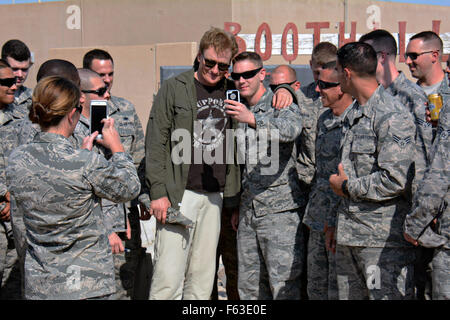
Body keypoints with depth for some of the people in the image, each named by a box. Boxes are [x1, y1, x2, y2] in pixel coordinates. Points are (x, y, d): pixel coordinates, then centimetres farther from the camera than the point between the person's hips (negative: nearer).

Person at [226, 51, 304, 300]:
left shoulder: (281, 106, -4)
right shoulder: (238, 111, 16)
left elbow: (290, 129, -29)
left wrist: (251, 119, -43)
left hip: (280, 209, -7)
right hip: (248, 211, 7)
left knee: (284, 286, -5)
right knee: (248, 285, 10)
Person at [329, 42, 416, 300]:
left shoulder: (393, 117, -14)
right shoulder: (354, 114, 16)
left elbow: (395, 180, -22)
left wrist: (347, 187, -9)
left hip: (384, 240, -9)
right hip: (348, 238, 9)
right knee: (348, 295, 13)